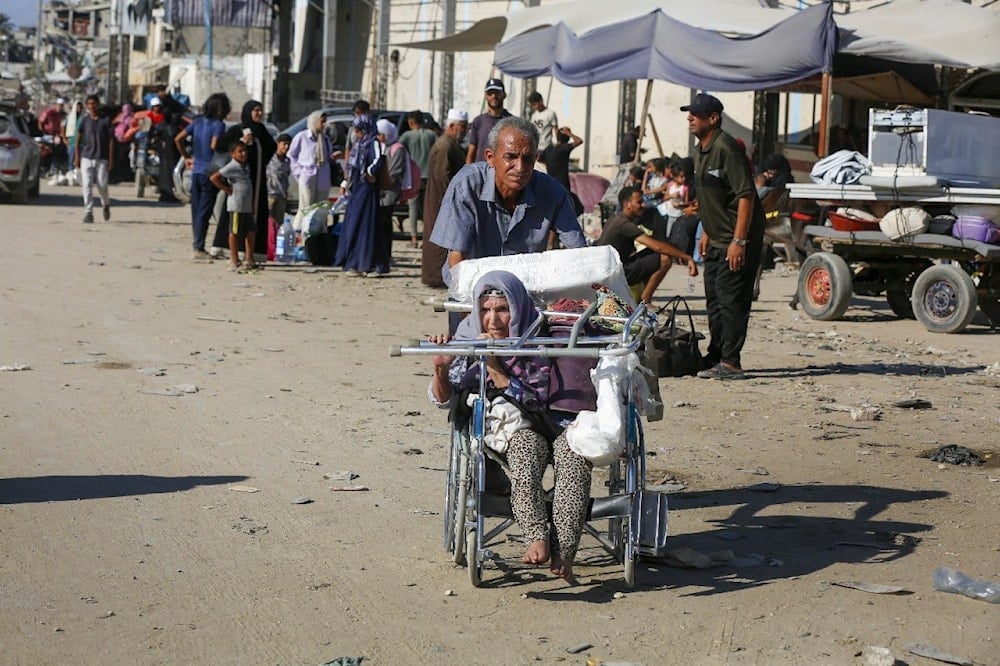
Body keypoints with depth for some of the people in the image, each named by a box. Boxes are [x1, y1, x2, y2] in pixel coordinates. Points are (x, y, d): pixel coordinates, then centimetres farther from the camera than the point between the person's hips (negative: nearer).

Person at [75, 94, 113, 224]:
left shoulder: (106, 120, 3)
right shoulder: (84, 120, 6)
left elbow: (110, 140, 3)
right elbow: (78, 139, 8)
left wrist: (110, 158, -4)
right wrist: (77, 157, 2)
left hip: (101, 158, -1)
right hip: (86, 157, 1)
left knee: (102, 185, -1)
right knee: (87, 185, -5)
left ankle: (106, 204, 28)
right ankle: (88, 212, -4)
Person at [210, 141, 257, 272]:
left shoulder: (245, 167, 14)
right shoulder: (232, 167, -11)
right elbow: (214, 178, -17)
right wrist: (226, 189, -13)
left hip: (247, 206, 8)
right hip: (236, 206, -8)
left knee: (251, 232, 9)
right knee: (235, 232, -1)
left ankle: (249, 260, 17)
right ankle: (234, 262, 3)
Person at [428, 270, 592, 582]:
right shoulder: (469, 338, -2)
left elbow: (537, 402, -16)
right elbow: (444, 399, -4)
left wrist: (494, 368, -24)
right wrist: (441, 369, -27)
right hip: (504, 428, 1)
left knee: (574, 451, -34)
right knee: (526, 443, -35)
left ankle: (563, 551, -41)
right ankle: (538, 537, -47)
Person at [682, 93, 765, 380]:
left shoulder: (726, 148, -18)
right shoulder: (700, 151, 12)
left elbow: (746, 195, -23)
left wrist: (739, 241, -25)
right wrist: (706, 233, 22)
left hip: (737, 240, -10)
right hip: (716, 240, 10)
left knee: (731, 300, -9)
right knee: (714, 301, 16)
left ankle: (730, 363, -5)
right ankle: (715, 357, 26)